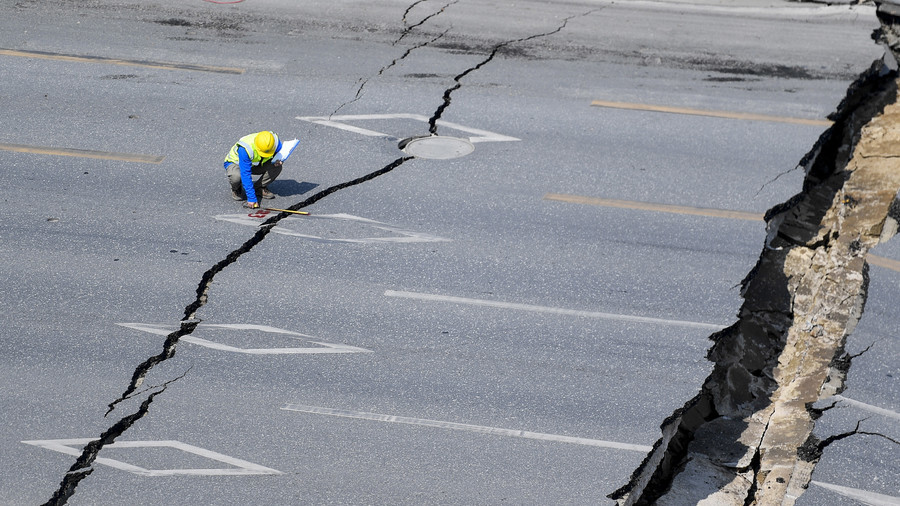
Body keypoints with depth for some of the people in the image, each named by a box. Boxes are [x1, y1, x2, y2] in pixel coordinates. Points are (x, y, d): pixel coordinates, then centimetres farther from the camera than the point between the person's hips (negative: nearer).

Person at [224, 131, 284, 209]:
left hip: (256, 165, 4)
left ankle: (260, 188, 0)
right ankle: (236, 189, -2)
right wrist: (252, 198, -41)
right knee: (236, 176, -39)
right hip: (235, 163, -4)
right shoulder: (245, 149, -40)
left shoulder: (274, 140, -27)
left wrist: (278, 161, -30)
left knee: (277, 166, -23)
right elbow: (246, 175, -39)